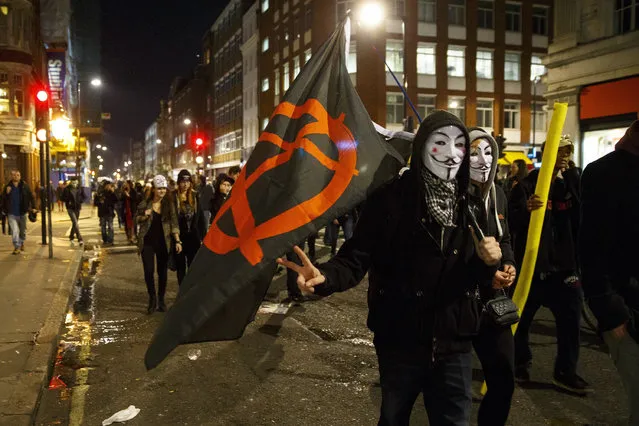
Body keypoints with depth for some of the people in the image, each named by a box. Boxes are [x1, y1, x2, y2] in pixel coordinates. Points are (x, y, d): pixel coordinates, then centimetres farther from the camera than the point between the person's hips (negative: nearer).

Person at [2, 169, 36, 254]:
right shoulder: (8, 187, -3)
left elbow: (31, 197, 5)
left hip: (22, 213, 1)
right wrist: (7, 193, -17)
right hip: (12, 214, -1)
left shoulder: (25, 186, -3)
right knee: (14, 231, -13)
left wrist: (33, 207, 0)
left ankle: (21, 243, 40)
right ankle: (17, 247, -9)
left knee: (23, 230, 17)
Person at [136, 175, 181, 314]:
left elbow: (174, 223, -1)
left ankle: (161, 300, 20)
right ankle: (152, 298, 16)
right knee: (148, 271, -2)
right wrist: (145, 216, -14)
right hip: (147, 242, 0)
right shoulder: (145, 204, -1)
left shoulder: (169, 204, -1)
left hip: (163, 242, 0)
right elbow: (137, 220, 8)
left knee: (163, 271, 6)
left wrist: (177, 240, -10)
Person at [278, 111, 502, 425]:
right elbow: (358, 257, -17)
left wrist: (488, 261, -17)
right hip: (399, 342, -2)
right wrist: (324, 276, -37)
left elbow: (473, 276, 6)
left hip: (453, 344, 2)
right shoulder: (390, 198, -12)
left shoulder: (470, 203, 0)